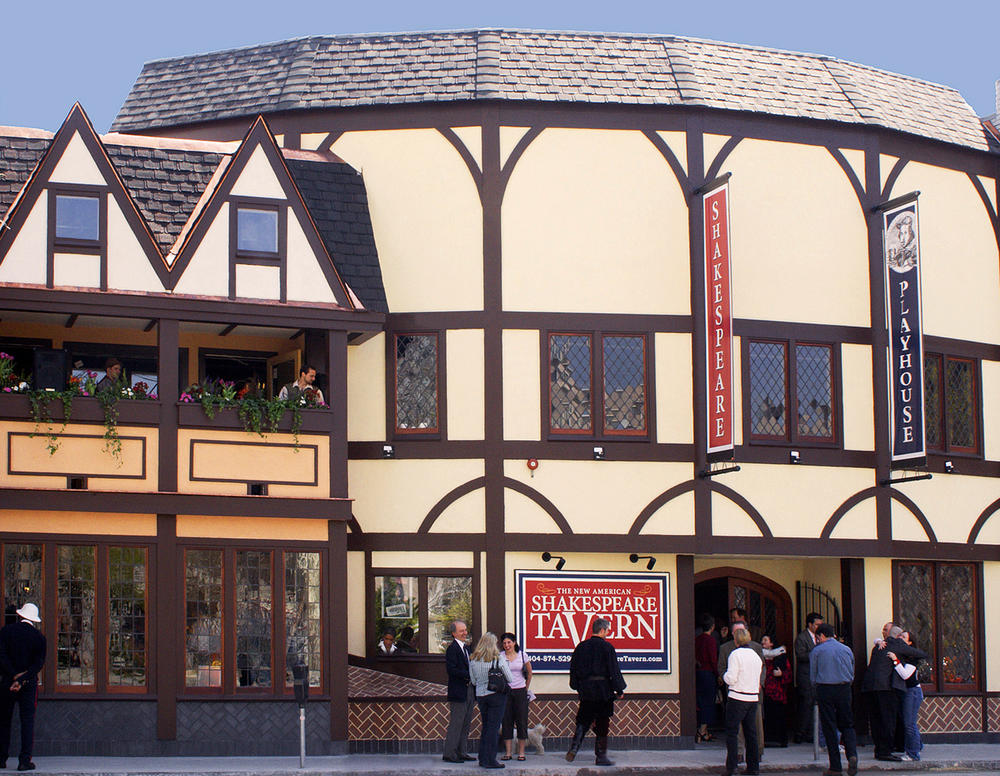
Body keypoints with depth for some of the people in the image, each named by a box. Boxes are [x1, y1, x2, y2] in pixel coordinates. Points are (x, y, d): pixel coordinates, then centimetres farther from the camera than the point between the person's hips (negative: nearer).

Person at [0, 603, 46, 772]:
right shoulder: (39, 636, -1)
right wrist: (22, 680, -14)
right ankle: (25, 760, -7)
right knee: (27, 720, 1)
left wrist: (15, 676, -13)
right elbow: (39, 663, -8)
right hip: (30, 683, 0)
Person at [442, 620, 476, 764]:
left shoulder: (466, 648, 18)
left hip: (469, 691, 9)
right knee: (456, 723, -7)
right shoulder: (452, 649, -12)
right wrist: (468, 675, -21)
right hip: (458, 691, -9)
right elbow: (452, 670, -20)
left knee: (465, 724, 12)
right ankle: (449, 754, -3)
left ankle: (462, 752, 17)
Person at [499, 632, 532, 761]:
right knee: (506, 721, 1)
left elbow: (529, 673, 14)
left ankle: (521, 752, 6)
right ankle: (508, 752, 6)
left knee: (522, 721, 0)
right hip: (505, 691, 0)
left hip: (520, 692, 0)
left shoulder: (522, 656, 1)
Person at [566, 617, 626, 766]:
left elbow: (573, 668, 13)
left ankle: (574, 748, -6)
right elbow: (614, 670, -9)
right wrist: (619, 690, -1)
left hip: (585, 692, 4)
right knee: (602, 724, 3)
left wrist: (577, 687, 23)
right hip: (603, 691, -4)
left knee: (582, 722, 12)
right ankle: (600, 756, 5)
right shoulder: (606, 647, -9)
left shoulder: (581, 646, 7)